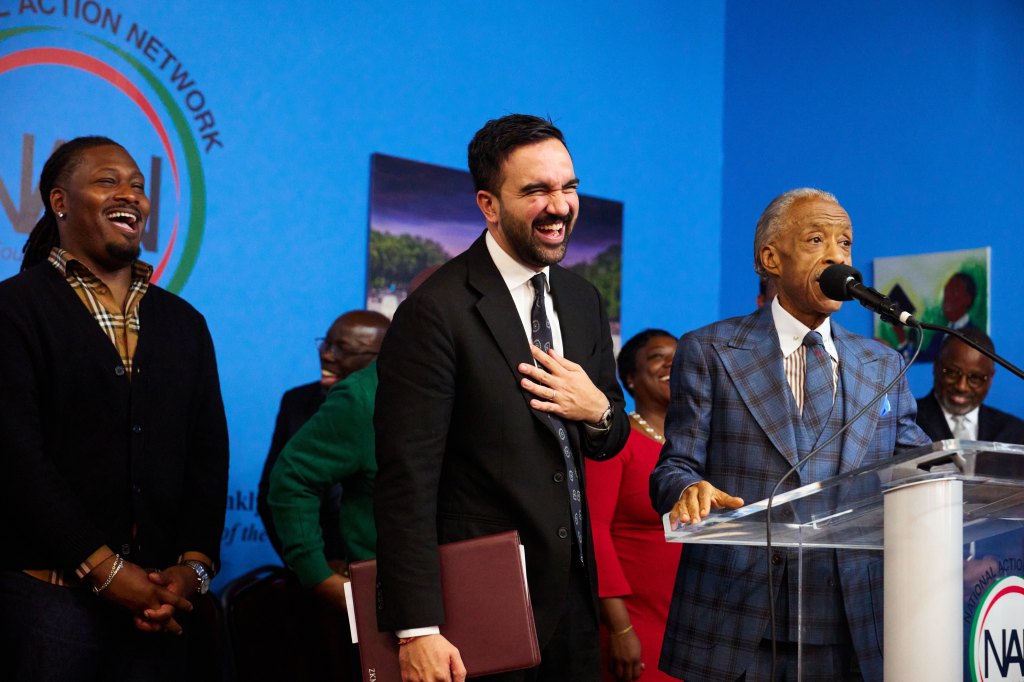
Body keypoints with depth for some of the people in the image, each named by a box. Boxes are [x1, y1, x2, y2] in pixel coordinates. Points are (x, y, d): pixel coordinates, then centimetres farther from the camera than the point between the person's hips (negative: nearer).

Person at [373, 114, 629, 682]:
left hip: (572, 593, 7)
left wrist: (598, 411, -7)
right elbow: (405, 484, -18)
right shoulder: (436, 311, -15)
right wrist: (417, 630, -22)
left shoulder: (582, 301, 8)